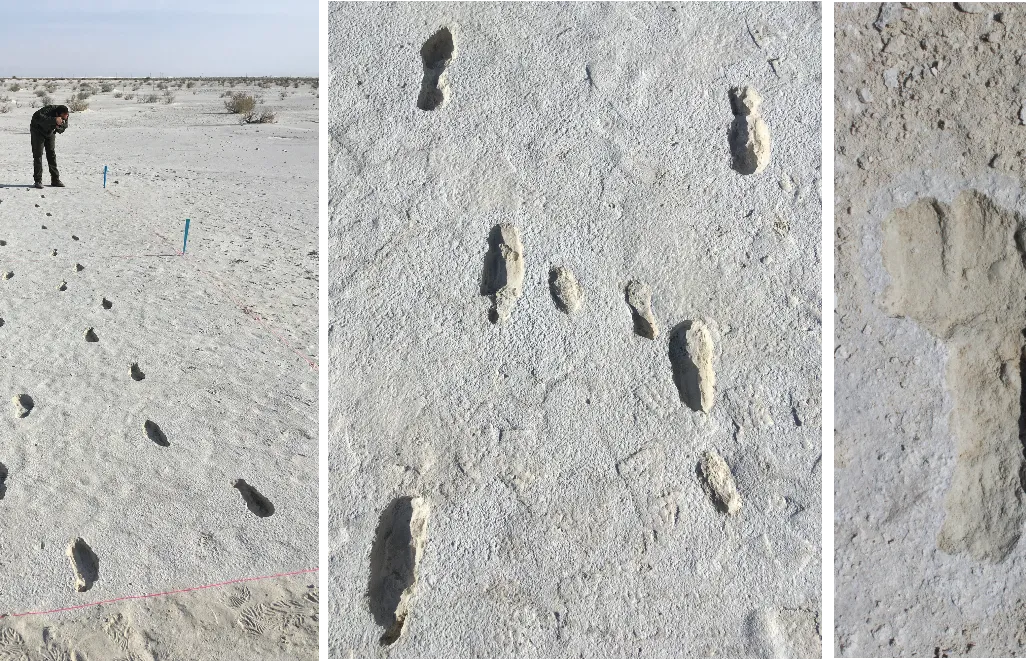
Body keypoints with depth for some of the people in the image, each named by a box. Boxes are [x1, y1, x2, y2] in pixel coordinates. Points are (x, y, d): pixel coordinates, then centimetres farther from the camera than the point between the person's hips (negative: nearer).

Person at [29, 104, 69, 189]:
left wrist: (58, 128, -31)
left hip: (50, 132, 5)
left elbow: (64, 128, -6)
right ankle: (38, 181, -10)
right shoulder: (48, 111, -39)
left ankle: (55, 180, 7)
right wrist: (54, 120, -64)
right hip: (38, 130, -5)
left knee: (52, 154, 3)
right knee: (38, 154, -10)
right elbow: (36, 116, -58)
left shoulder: (65, 116, -21)